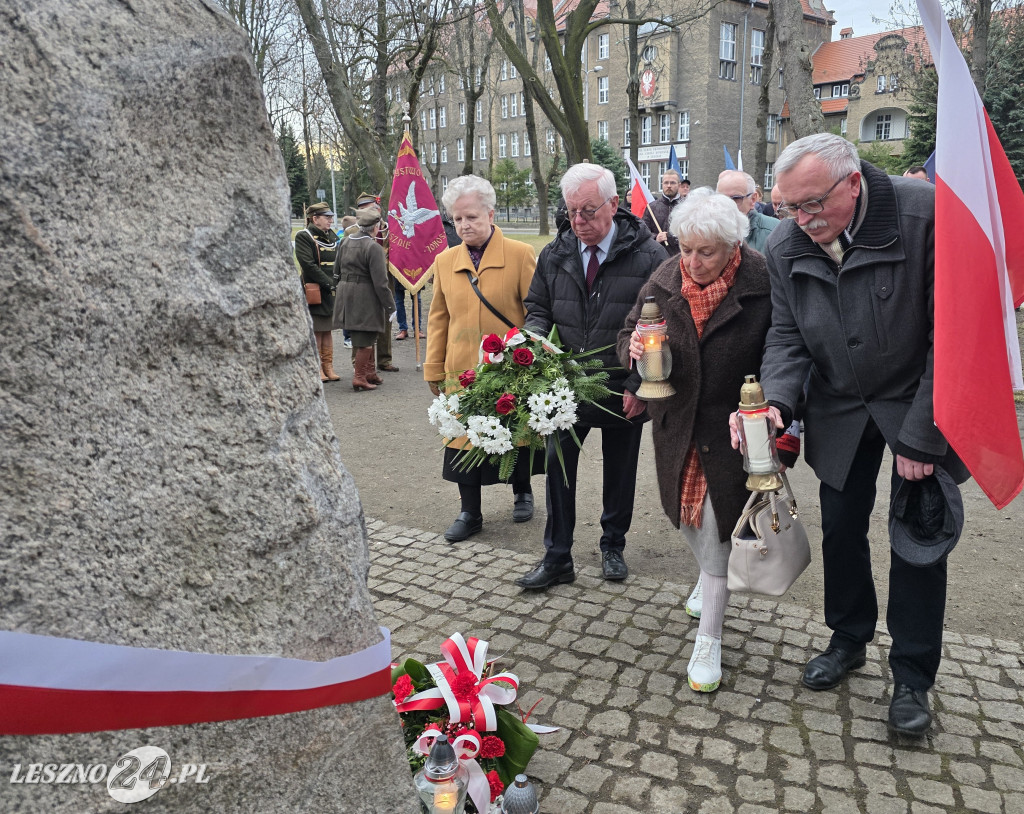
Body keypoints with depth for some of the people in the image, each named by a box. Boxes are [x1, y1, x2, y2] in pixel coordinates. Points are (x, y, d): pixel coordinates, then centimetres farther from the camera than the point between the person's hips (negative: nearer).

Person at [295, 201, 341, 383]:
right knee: (316, 331, 0)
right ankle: (317, 369, 8)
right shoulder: (304, 236, -8)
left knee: (327, 330, 11)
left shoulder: (332, 236, 14)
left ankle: (328, 366, 18)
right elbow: (308, 265, -17)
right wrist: (328, 283, -19)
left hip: (331, 292, 6)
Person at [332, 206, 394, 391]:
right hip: (365, 298, -8)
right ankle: (359, 377, 4)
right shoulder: (374, 248, -17)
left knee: (360, 337, 18)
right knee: (365, 339, 1)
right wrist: (390, 306, -13)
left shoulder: (346, 241, 7)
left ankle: (369, 372, 30)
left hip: (346, 294, 8)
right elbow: (380, 282, -19)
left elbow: (337, 272, 16)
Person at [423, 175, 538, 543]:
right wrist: (434, 369, 9)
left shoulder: (520, 254, -5)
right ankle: (469, 512, 19)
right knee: (463, 436, 5)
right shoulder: (445, 261, 6)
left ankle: (522, 494, 37)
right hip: (462, 368, 3)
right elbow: (438, 318, 10)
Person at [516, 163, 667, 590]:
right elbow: (537, 308, 10)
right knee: (558, 469, 5)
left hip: (624, 391, -2)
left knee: (620, 473, 14)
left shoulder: (648, 255, -10)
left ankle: (613, 547, 36)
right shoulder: (554, 254, 1)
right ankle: (557, 558, 19)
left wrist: (639, 384, -14)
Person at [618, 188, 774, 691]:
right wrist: (634, 347, -18)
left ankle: (708, 640, 16)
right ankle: (709, 575, 52)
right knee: (687, 517, 19)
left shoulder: (762, 284, -16)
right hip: (676, 425, 5)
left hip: (732, 428, -4)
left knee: (717, 527, 1)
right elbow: (629, 334, 6)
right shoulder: (665, 281, -3)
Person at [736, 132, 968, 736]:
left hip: (919, 406, -3)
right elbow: (787, 336, -3)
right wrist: (776, 402, -23)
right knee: (841, 528, 9)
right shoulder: (786, 245, -9)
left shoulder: (928, 212, -24)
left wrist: (921, 436, -20)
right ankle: (849, 639, 33)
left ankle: (913, 676, 21)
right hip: (840, 409, 4)